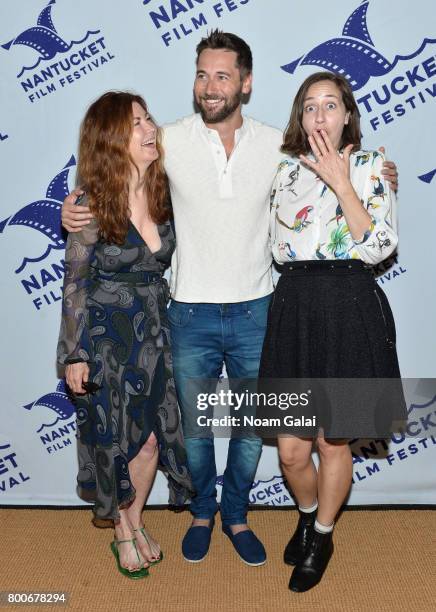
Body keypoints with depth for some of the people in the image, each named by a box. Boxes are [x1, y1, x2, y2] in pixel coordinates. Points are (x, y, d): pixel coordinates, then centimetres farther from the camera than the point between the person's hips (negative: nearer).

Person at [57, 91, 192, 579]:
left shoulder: (163, 193, -3)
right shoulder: (92, 208, -15)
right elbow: (75, 285, -8)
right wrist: (74, 356, -7)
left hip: (154, 333, 4)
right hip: (106, 337, -4)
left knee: (151, 437, 9)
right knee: (114, 439, 9)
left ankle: (135, 521, 35)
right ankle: (121, 532, 33)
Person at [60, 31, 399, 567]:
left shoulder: (277, 144, -1)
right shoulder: (170, 141, -6)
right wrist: (76, 209, -13)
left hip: (254, 312, 1)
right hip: (192, 315, -1)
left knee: (252, 427, 15)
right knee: (194, 428, 14)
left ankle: (236, 514, 39)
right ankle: (202, 511, 41)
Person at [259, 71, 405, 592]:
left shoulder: (370, 166, 2)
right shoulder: (285, 170, 10)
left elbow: (380, 247, -10)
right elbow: (279, 248, 8)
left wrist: (340, 182, -13)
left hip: (350, 309, -2)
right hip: (293, 307, 3)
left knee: (333, 442, 9)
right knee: (291, 450, 7)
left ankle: (321, 537, 35)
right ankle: (307, 514, 40)